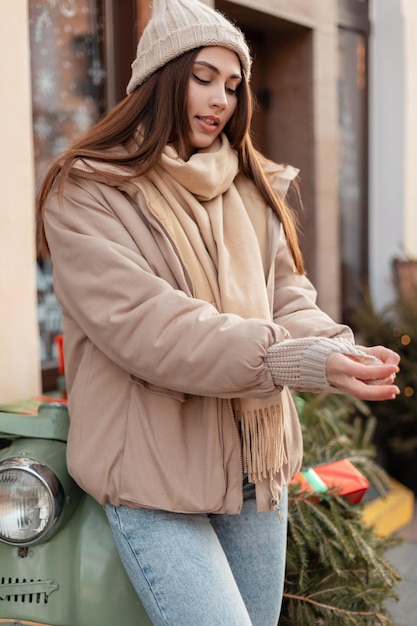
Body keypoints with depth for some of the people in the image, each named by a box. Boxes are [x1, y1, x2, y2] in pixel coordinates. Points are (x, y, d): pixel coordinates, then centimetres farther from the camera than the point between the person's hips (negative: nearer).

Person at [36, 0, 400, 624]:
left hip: (257, 471, 6)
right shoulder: (84, 194, -8)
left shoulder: (256, 190, 13)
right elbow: (144, 325, -20)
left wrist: (340, 350, -17)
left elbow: (289, 299, 6)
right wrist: (292, 361, -29)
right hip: (154, 481, -6)